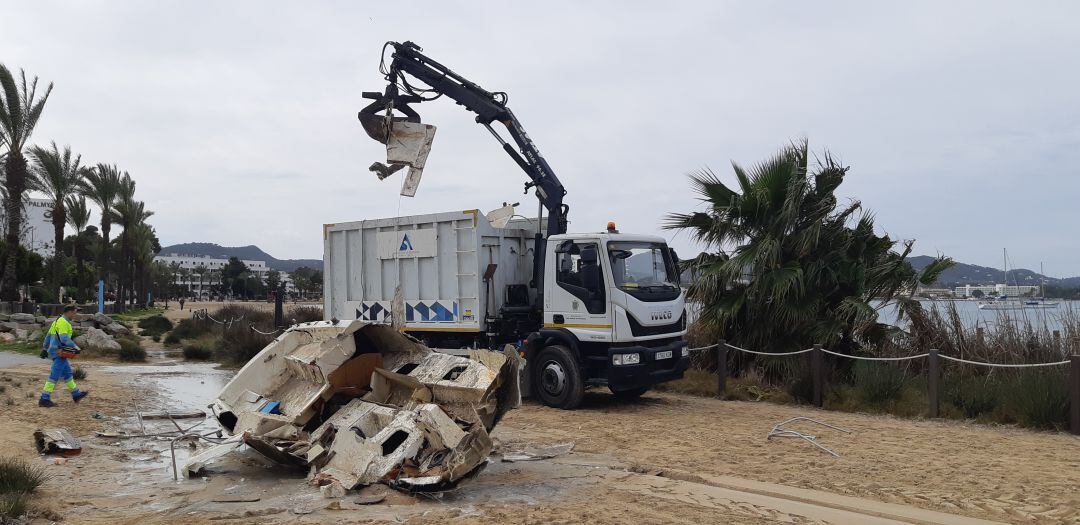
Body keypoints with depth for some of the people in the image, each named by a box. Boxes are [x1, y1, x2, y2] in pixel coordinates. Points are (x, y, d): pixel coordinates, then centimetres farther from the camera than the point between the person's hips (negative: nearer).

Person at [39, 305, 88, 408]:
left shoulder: (58, 320, 15)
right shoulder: (63, 322, -16)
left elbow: (48, 335, 21)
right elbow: (64, 338, -27)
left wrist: (45, 349, 29)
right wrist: (76, 348, -26)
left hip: (55, 351, 11)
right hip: (60, 353, -11)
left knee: (67, 373, 17)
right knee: (54, 376, -7)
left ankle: (76, 394, 27)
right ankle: (44, 399, -5)